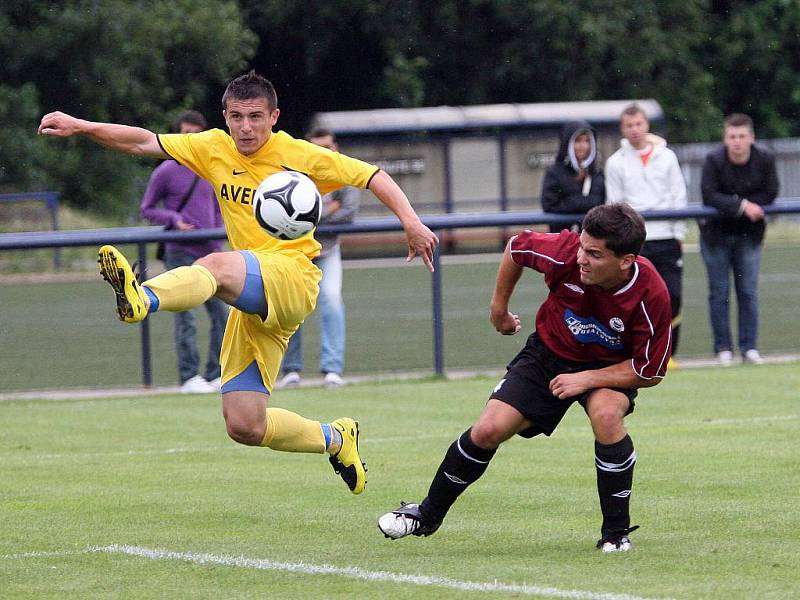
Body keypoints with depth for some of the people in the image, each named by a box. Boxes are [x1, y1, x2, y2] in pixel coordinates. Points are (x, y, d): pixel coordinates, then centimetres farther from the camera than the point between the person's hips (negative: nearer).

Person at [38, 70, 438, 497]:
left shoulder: (300, 156, 2)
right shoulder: (215, 149, 12)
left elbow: (372, 175, 8)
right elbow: (143, 143, 5)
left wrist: (411, 223, -5)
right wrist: (80, 127, -8)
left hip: (293, 279, -6)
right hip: (252, 308, 6)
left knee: (215, 265, -38)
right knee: (244, 427, -1)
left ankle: (143, 299, -69)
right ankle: (335, 438, 24)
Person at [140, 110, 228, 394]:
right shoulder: (166, 172, -4)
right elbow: (146, 209, 1)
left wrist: (218, 239, 7)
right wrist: (174, 219, -14)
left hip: (210, 253, 5)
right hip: (180, 254, -5)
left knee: (221, 313, 3)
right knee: (185, 316, -6)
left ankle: (216, 376, 10)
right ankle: (189, 377, -3)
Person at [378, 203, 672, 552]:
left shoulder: (651, 296, -32)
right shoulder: (566, 252, -28)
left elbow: (650, 372, -20)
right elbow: (516, 248, -4)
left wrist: (587, 378, -28)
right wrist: (499, 308, 6)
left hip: (611, 369, -2)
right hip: (551, 351, 2)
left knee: (606, 415, -34)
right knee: (489, 430, -8)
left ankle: (616, 532, -17)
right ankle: (427, 516, 17)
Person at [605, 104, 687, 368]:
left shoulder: (666, 157, 9)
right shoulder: (616, 163, 5)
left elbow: (679, 197, 10)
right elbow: (614, 205, 4)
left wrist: (679, 233, 4)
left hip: (667, 239, 1)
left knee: (672, 296, -2)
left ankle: (667, 352, 8)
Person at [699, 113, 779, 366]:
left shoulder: (765, 159, -11)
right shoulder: (714, 160, -17)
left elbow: (769, 194, -12)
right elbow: (709, 196, -23)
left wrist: (733, 203, -18)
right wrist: (742, 206, -31)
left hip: (748, 235, 2)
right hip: (716, 233, -2)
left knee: (748, 292, 3)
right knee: (719, 293, 2)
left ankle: (749, 347, 9)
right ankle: (723, 348, 9)